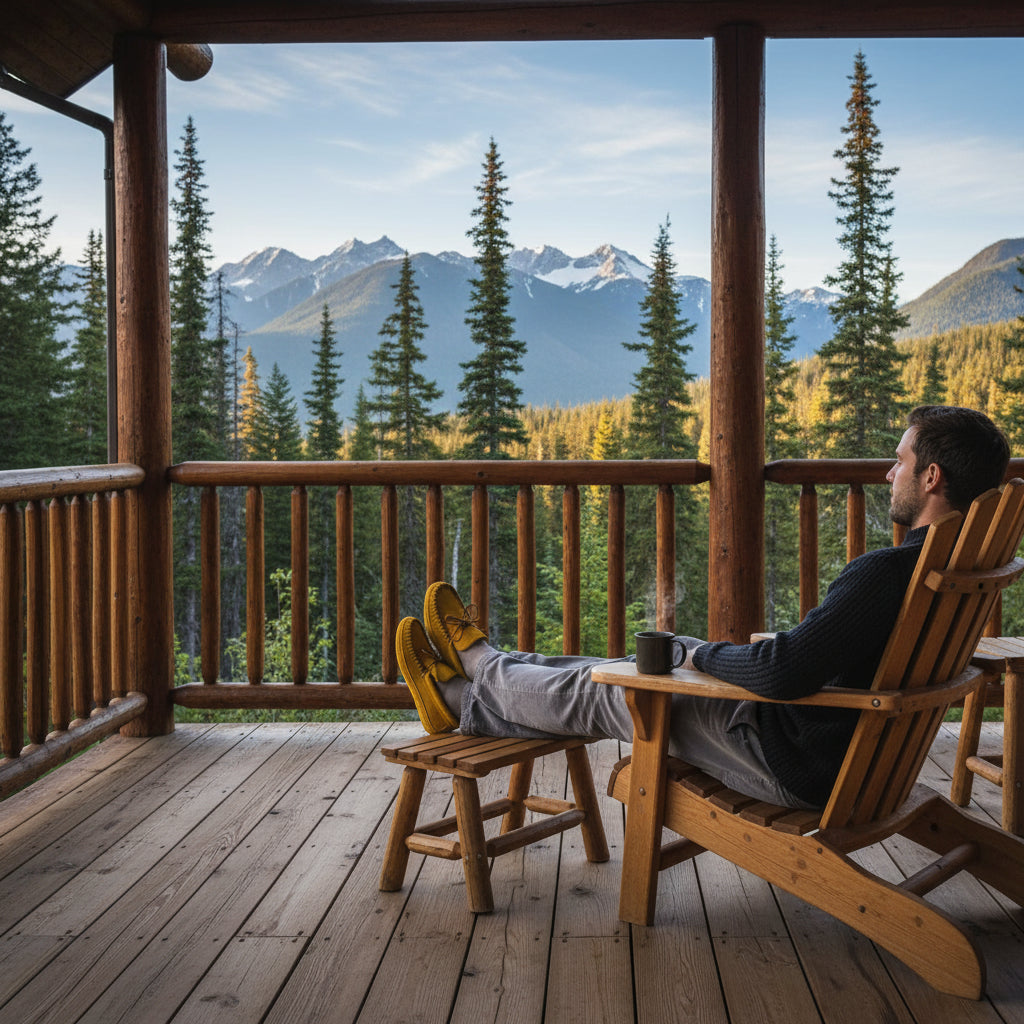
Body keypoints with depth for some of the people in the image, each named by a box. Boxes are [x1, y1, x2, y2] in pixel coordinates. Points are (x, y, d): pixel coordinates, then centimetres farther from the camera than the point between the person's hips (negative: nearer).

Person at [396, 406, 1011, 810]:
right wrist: (783, 645, 10)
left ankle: (463, 697, 27)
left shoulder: (885, 573, -31)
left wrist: (705, 656, -16)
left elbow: (782, 673, -35)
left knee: (598, 693, 4)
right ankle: (483, 677, 31)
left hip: (798, 769, -9)